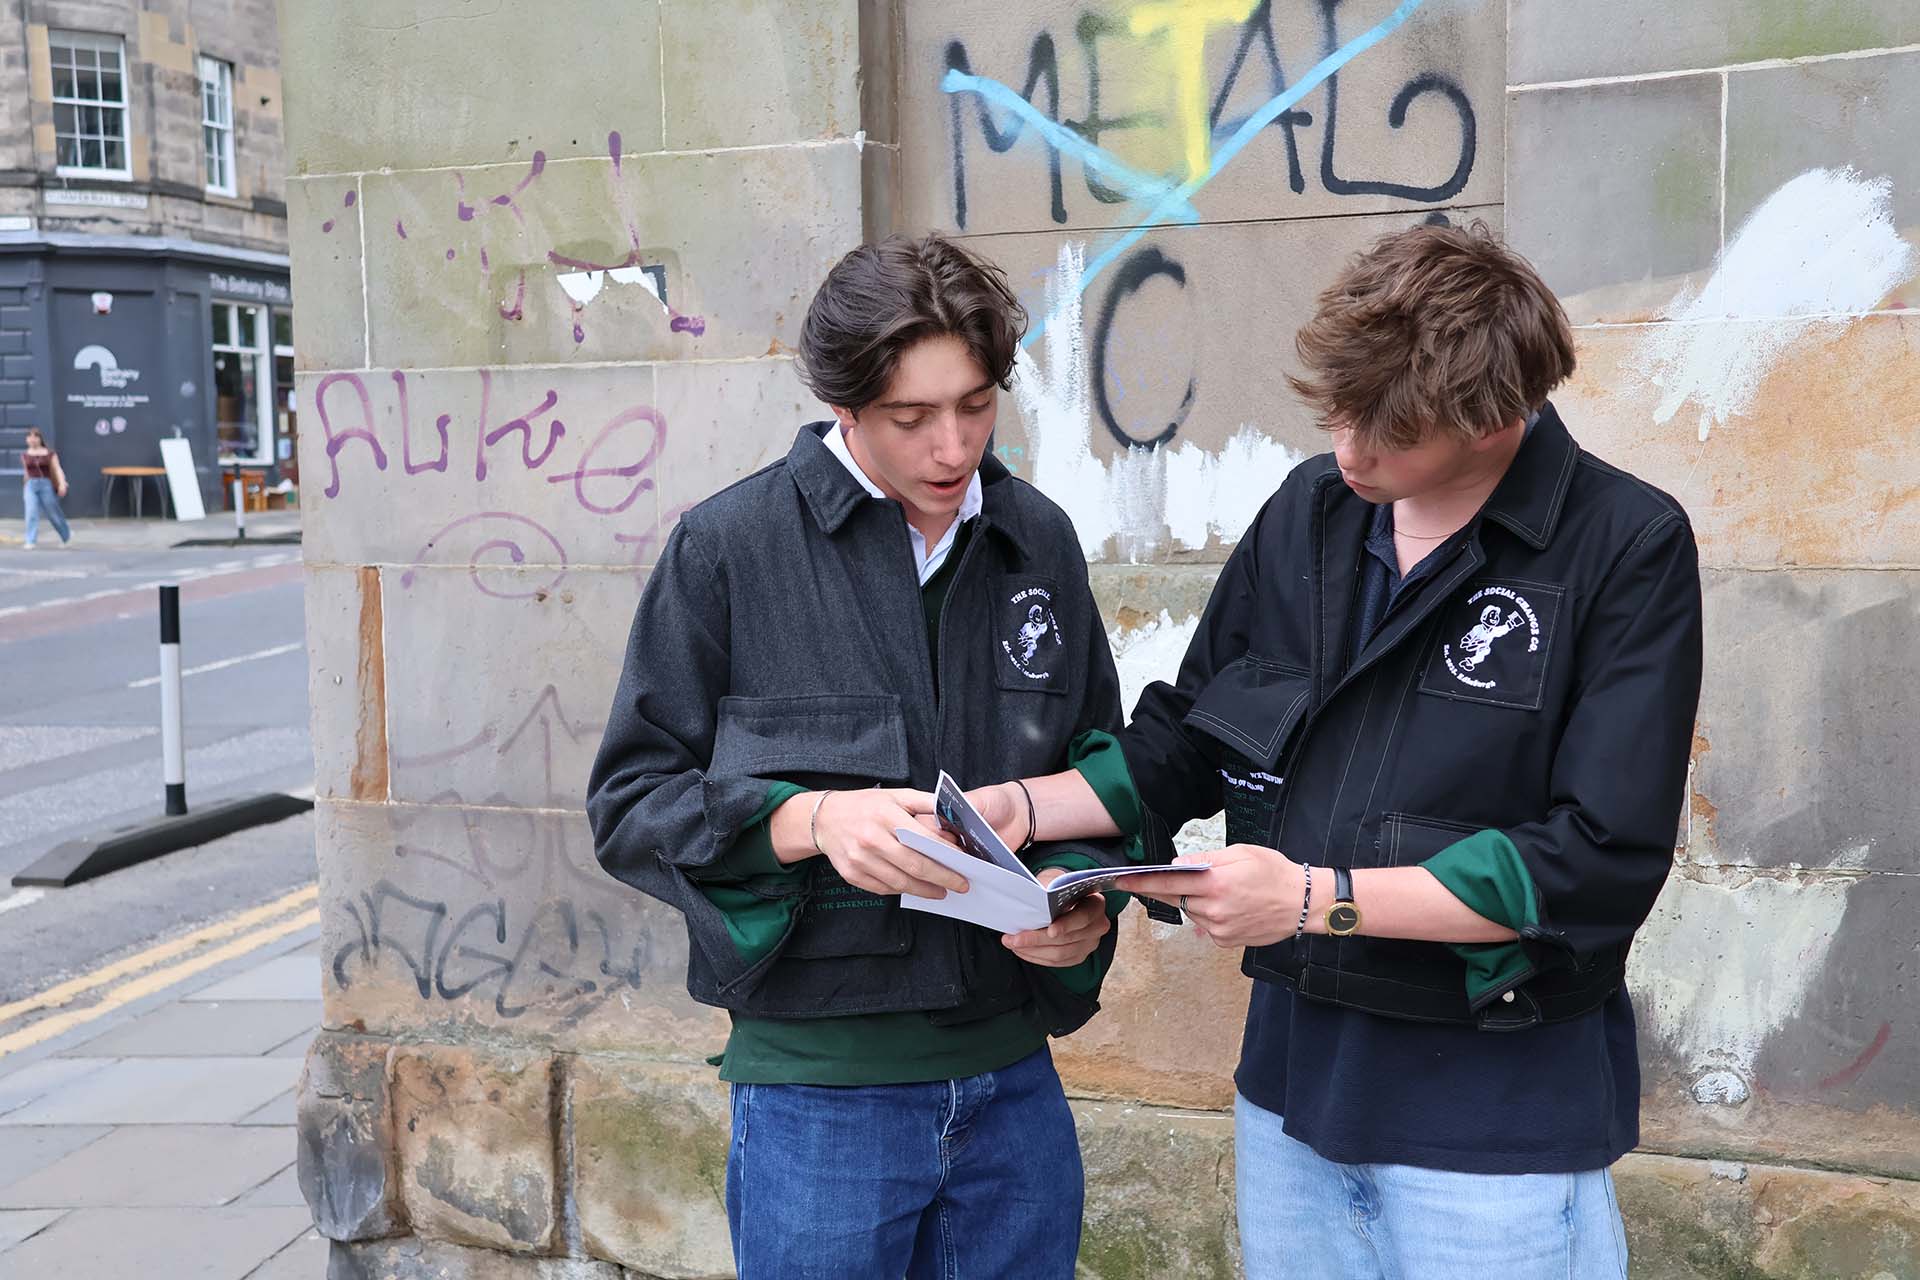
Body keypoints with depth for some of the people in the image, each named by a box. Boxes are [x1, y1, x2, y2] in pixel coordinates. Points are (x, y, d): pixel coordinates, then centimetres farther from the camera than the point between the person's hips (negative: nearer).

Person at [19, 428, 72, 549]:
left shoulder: (50, 454, -1)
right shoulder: (24, 455, 8)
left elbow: (58, 470, -7)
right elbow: (27, 472, 18)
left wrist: (62, 484, -22)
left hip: (46, 485, -2)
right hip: (31, 485, 2)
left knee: (53, 514, 8)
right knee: (31, 513, -14)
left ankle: (67, 535, 32)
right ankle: (31, 541, -15)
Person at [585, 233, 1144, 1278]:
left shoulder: (1038, 541, 4)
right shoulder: (731, 546, -8)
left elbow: (1100, 760, 13)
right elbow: (631, 801, -6)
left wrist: (1084, 896, -7)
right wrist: (808, 819, -22)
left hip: (1012, 1075, 4)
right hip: (819, 1090, -4)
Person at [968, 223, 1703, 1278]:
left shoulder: (1629, 549, -13)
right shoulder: (1308, 512, 3)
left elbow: (1604, 861, -19)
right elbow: (1188, 741, 12)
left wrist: (1318, 899, -21)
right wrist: (1023, 806, -4)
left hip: (1497, 1105, -5)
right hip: (1293, 1069, 5)